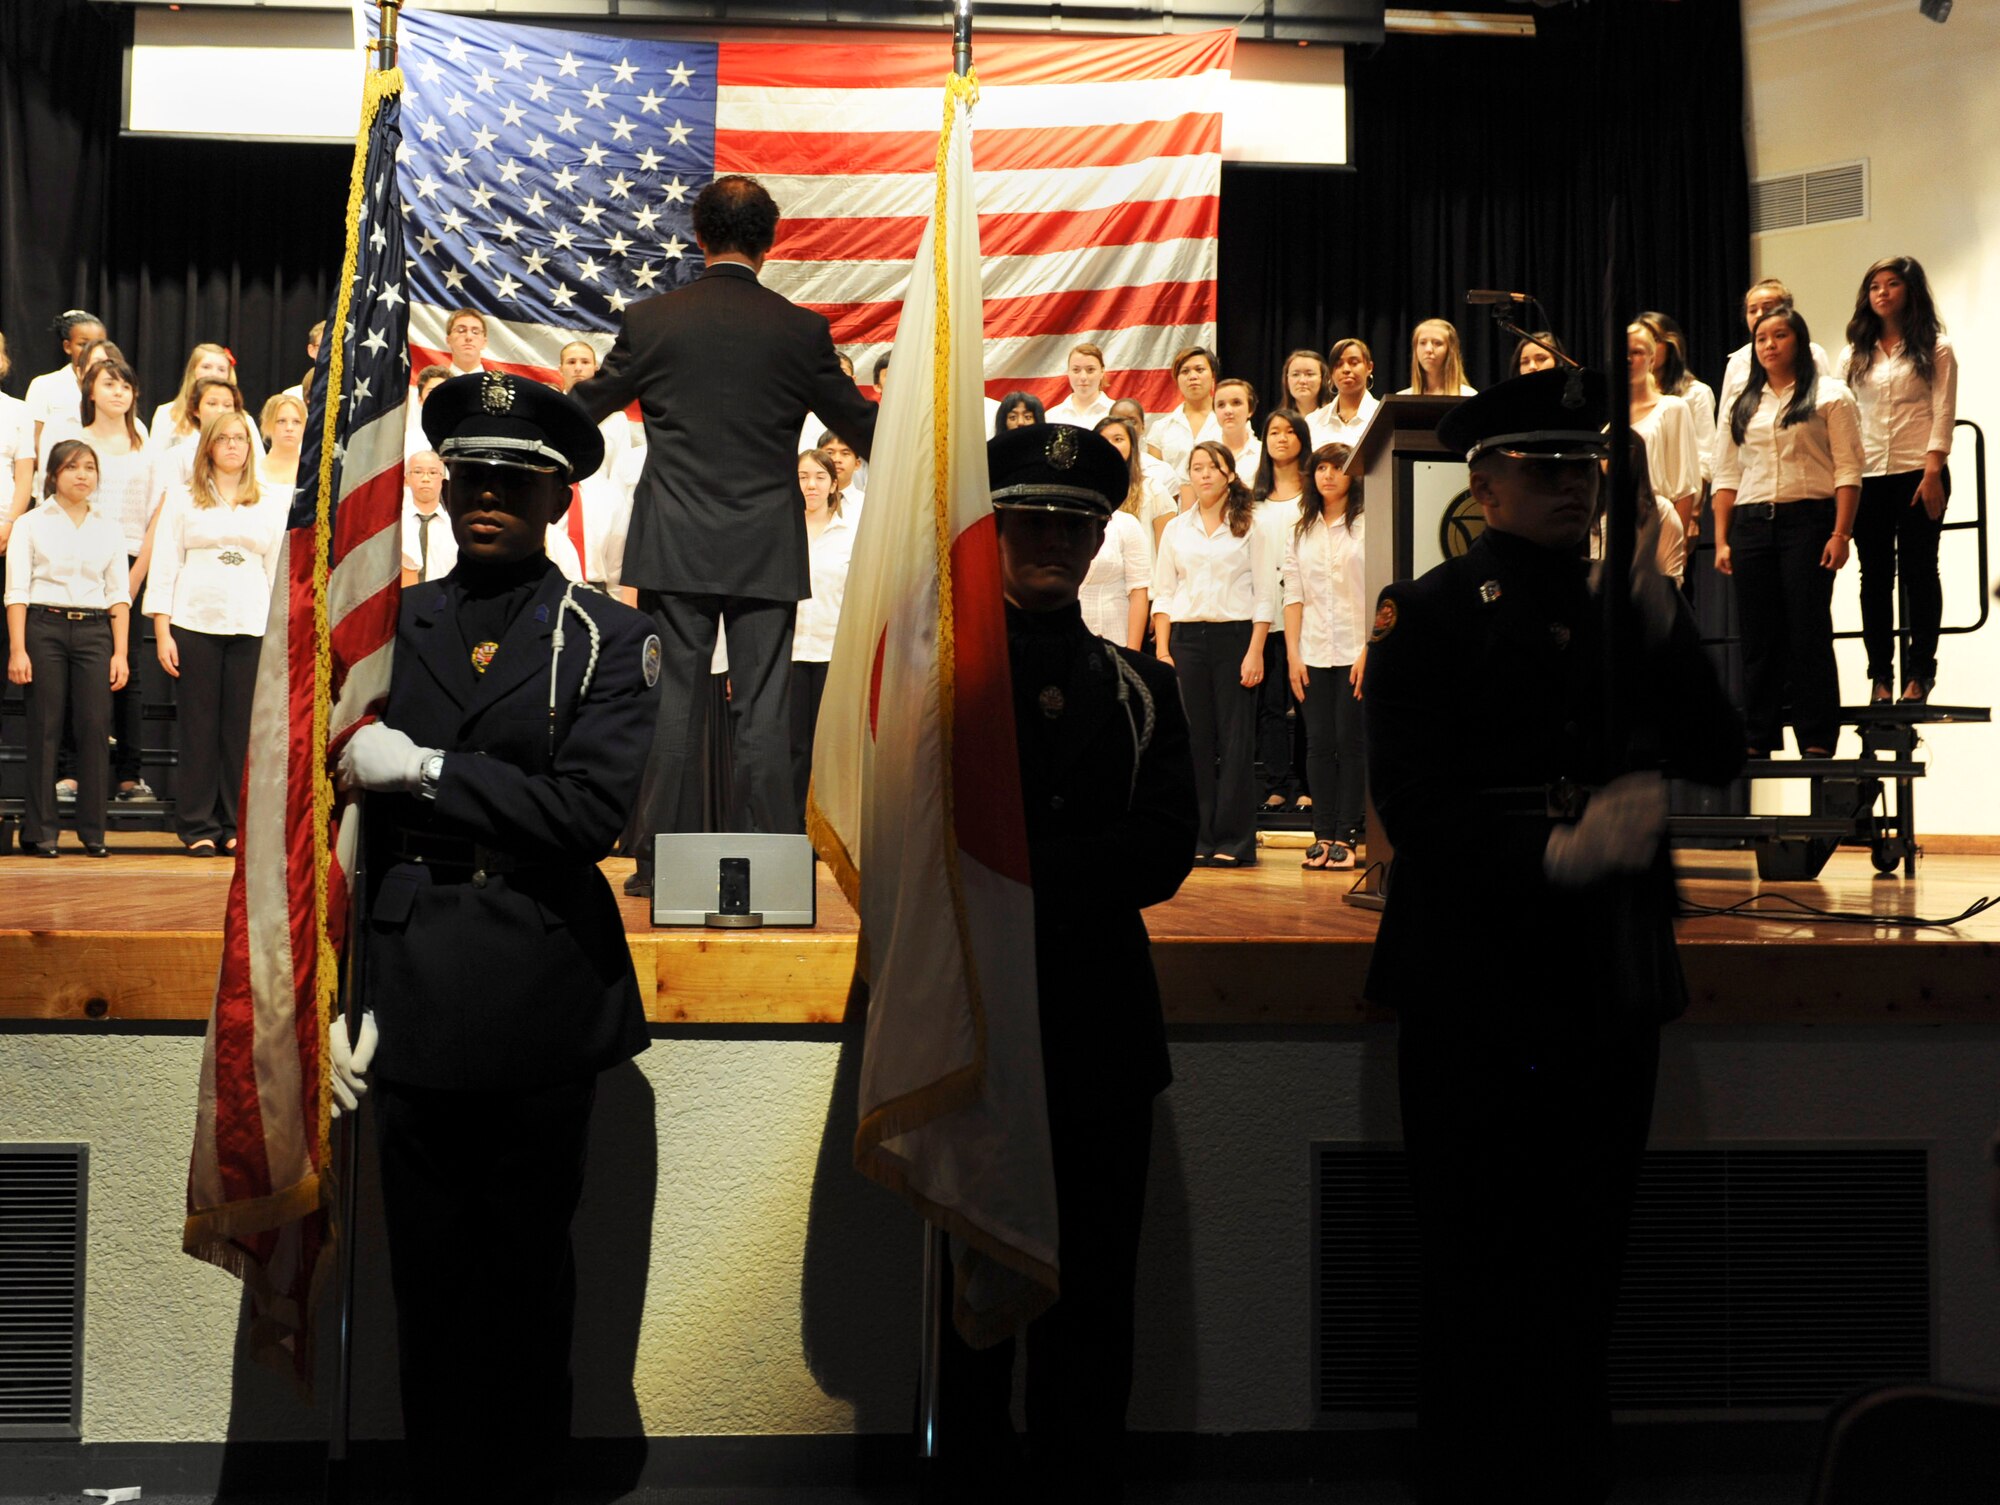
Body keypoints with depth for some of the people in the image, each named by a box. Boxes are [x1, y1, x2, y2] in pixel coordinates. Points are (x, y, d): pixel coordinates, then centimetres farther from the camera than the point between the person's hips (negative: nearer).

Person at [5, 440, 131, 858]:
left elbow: (118, 595, 12)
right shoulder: (31, 525, 6)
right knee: (44, 728, -3)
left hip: (94, 631, 2)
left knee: (96, 727, -5)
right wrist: (17, 649, -8)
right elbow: (16, 592, 1)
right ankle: (40, 831, 2)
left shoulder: (109, 529, 14)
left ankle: (93, 830, 2)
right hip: (44, 626, -2)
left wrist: (120, 653, 4)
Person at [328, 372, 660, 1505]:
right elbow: (353, 815, 8)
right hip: (413, 995, 2)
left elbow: (593, 809, -13)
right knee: (426, 1269, 9)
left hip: (544, 1000, -2)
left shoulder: (609, 639, 1)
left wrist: (428, 771, -14)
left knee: (529, 1267, 10)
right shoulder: (392, 626, 8)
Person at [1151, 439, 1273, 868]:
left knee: (1236, 739, -3)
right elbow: (1163, 594, 10)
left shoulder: (1249, 528, 4)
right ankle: (1199, 839, 7)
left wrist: (1255, 651, -8)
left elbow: (1264, 596, 1)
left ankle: (1233, 841, 2)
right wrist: (1162, 650, 0)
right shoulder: (1176, 530, 12)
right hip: (1187, 638, 2)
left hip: (1235, 635, -2)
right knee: (1194, 739, 2)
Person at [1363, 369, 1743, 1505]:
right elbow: (1411, 803, -12)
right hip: (1479, 987, -4)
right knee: (1477, 1273, 4)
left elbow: (1720, 761, 3)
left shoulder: (1634, 611, 13)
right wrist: (1556, 850, -23)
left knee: (1585, 1271, 14)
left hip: (1615, 985, 4)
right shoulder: (1428, 614, -2)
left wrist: (1662, 625, -9)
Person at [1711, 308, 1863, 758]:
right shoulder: (1742, 404, 16)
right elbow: (1726, 476, 14)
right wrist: (1721, 541, 5)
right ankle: (1757, 740, 9)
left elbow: (1848, 470, -3)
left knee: (1809, 632, -4)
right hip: (1751, 523, 4)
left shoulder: (1830, 395, 4)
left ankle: (1817, 742, -1)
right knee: (1758, 636, 5)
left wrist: (1841, 534, -12)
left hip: (1807, 520, -4)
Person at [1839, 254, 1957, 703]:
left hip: (1918, 474, -3)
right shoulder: (1854, 355, 13)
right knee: (1875, 575, 3)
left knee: (1919, 570, 0)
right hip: (1866, 476, 3)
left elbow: (1943, 414, -4)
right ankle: (1880, 674, 7)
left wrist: (1933, 472, -14)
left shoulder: (1934, 349, 4)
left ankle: (1919, 672, 4)